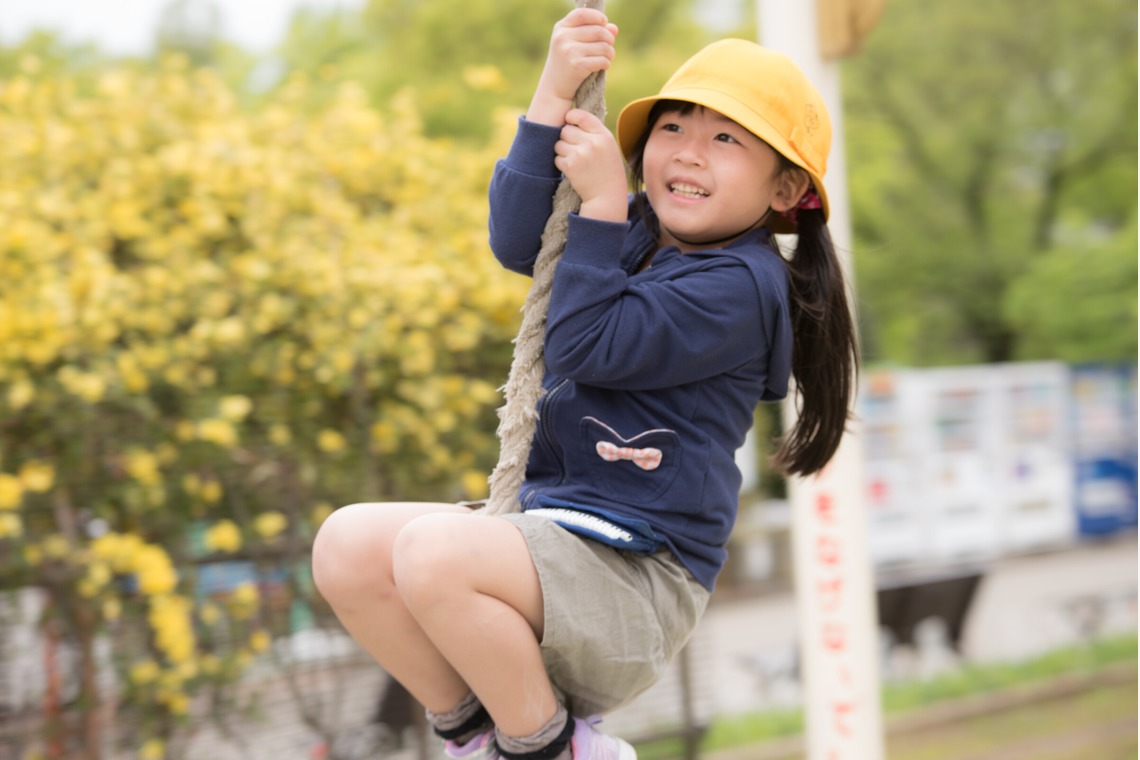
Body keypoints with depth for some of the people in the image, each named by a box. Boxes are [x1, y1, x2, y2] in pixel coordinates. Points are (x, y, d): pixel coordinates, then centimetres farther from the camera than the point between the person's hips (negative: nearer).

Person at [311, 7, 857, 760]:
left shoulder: (737, 284, -12)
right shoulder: (638, 234, 14)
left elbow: (588, 348, -18)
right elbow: (519, 240, 0)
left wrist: (602, 201, -14)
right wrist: (554, 97, -8)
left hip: (636, 579, -9)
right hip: (551, 527, 9)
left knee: (433, 550, -32)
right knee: (347, 544, -6)